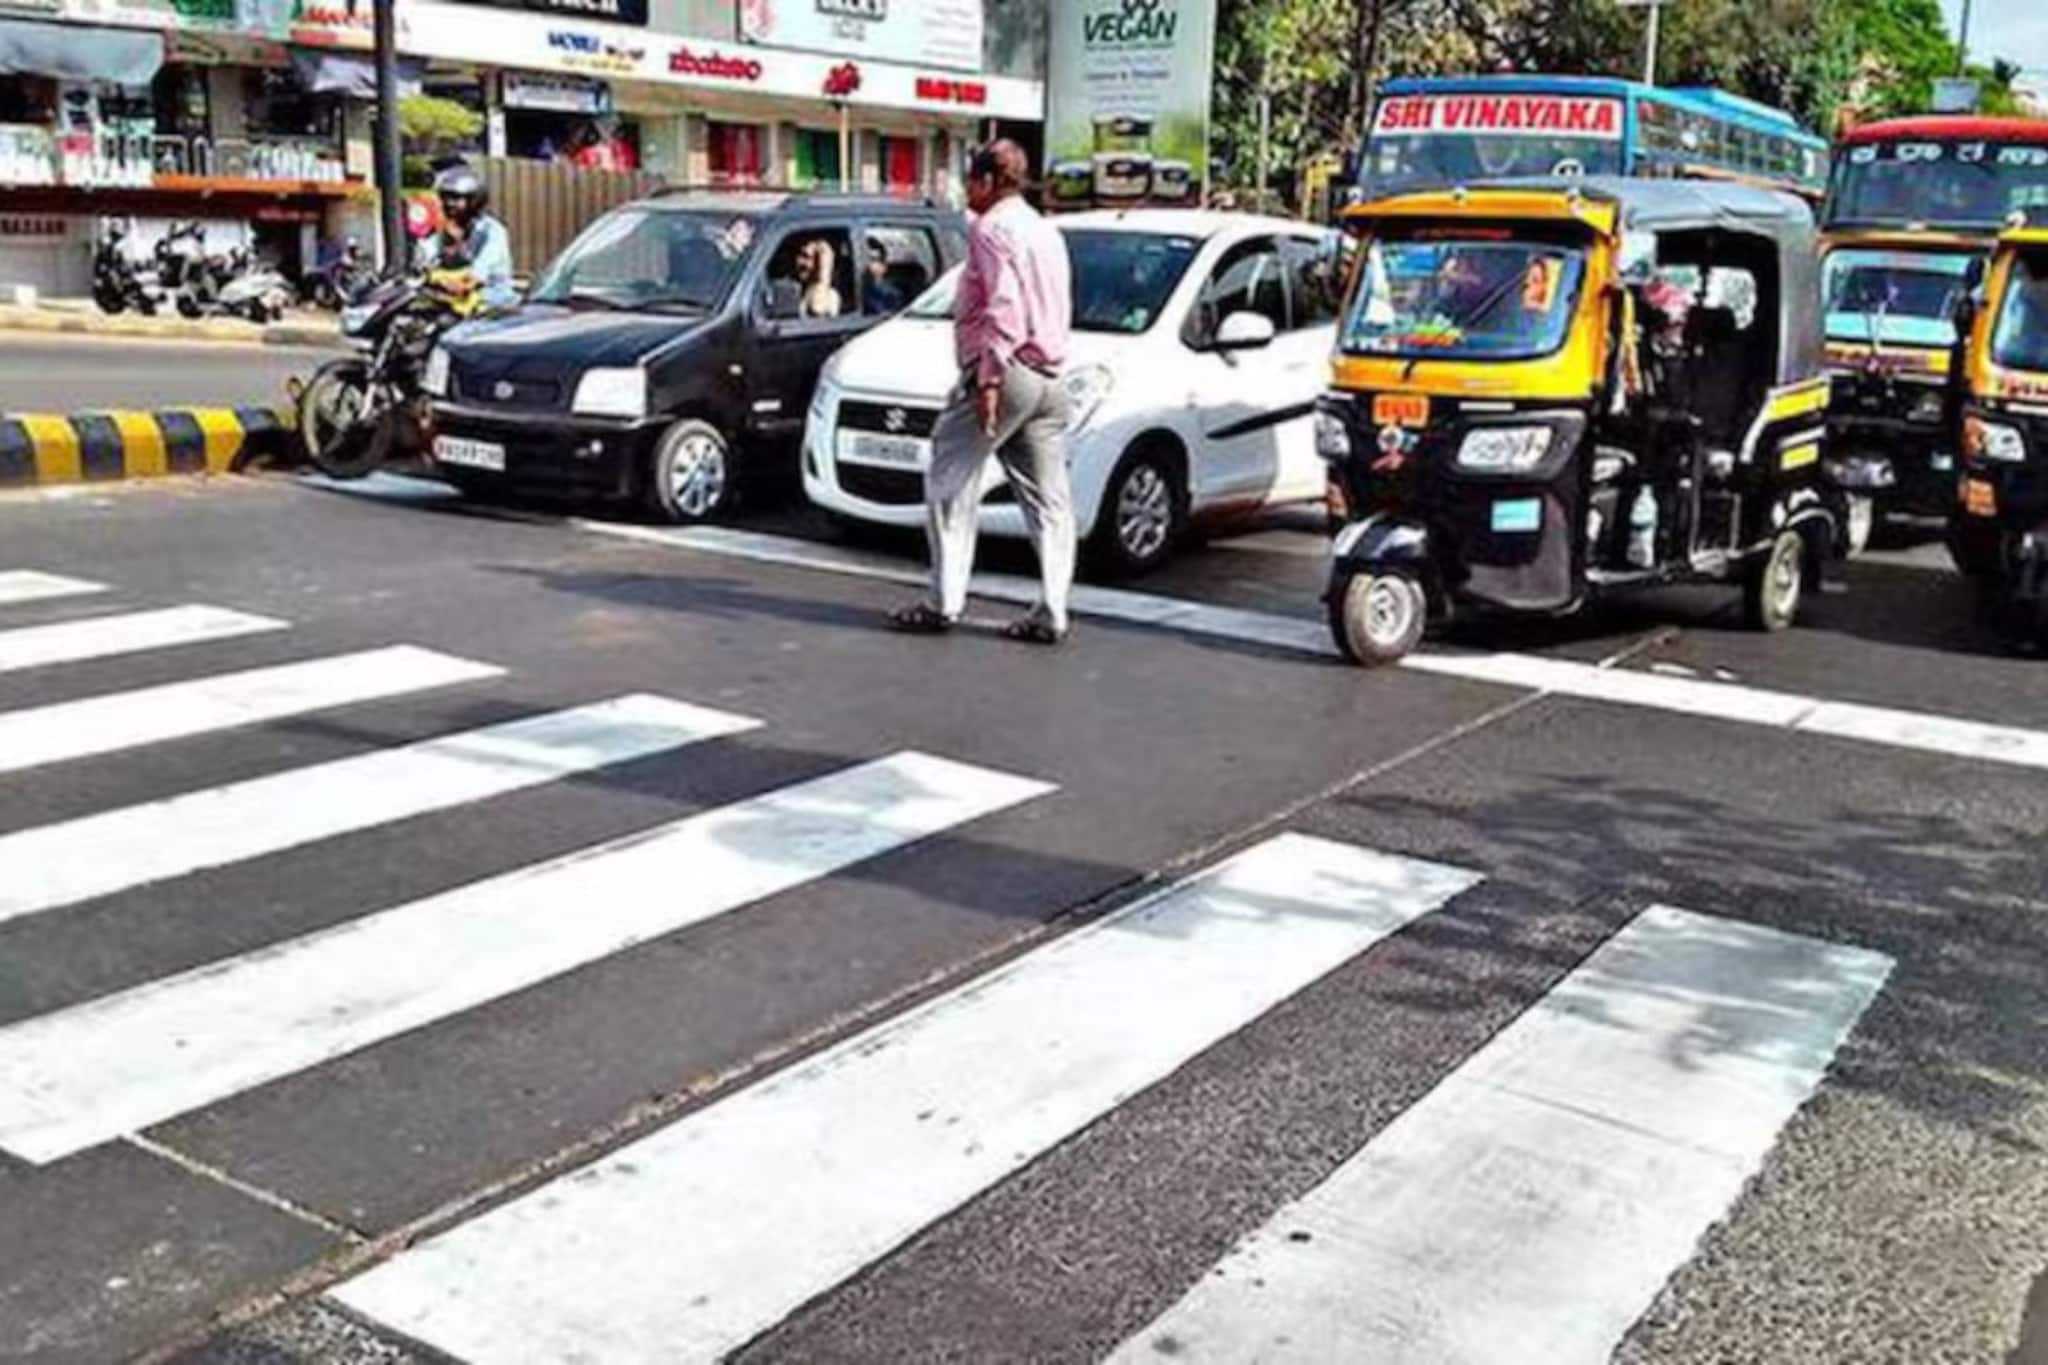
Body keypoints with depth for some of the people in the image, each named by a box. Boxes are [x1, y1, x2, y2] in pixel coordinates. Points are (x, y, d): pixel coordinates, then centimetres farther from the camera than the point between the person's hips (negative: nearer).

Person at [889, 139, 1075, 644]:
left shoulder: (993, 229, -8)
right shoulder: (1046, 231, 21)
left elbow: (1003, 307, -20)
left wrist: (990, 376, -23)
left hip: (1004, 373, -9)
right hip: (1048, 378, 9)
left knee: (950, 485, -1)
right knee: (1047, 499, 5)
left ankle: (943, 602, -1)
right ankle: (1051, 613, 4)